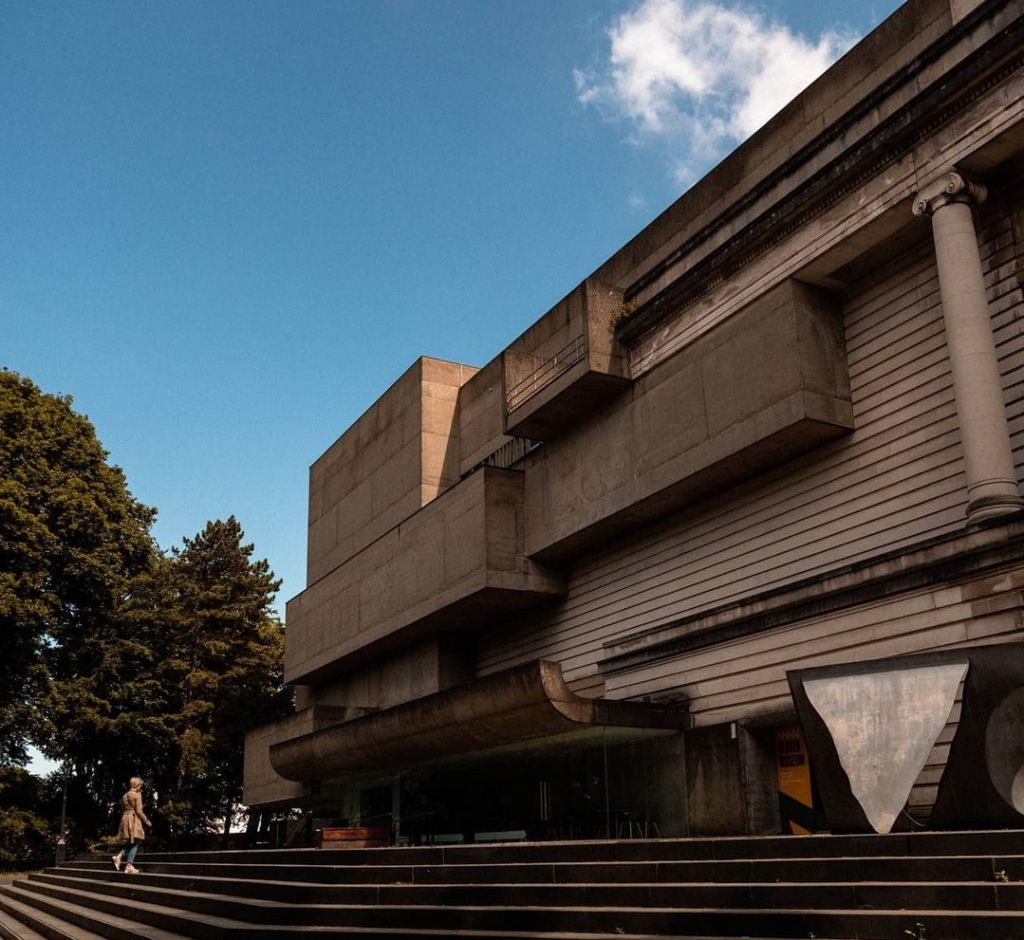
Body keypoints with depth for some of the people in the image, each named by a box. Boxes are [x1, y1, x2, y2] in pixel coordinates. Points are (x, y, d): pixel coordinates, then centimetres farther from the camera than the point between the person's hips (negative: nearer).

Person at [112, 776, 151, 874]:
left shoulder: (125, 796, 15)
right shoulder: (137, 795, -8)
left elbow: (122, 810, 17)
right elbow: (139, 811, -11)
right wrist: (146, 821, -1)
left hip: (125, 819, 8)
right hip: (134, 820, -8)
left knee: (130, 843, 16)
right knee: (135, 843, -2)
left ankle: (119, 856, -5)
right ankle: (129, 866, -6)